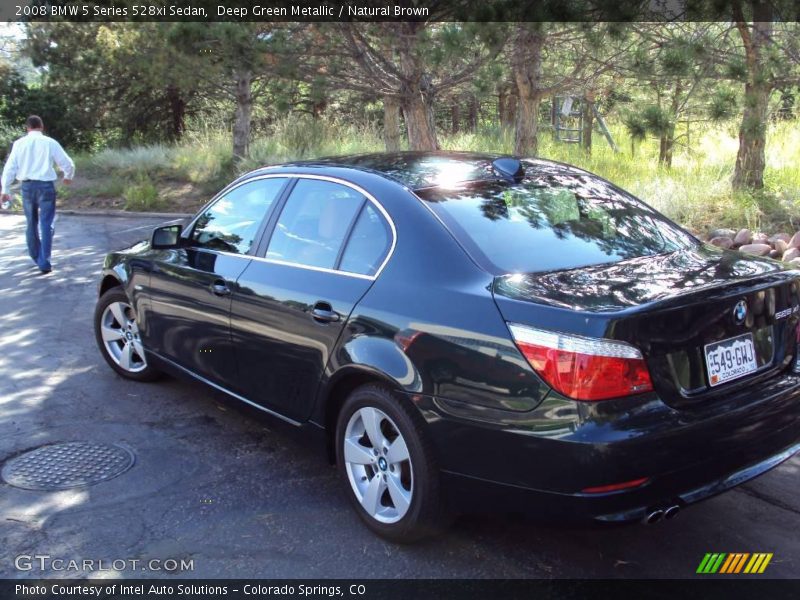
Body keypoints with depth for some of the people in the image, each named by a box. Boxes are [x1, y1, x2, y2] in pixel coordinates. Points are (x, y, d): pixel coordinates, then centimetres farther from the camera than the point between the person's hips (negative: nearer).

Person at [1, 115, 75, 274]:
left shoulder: (19, 143, 3)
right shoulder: (50, 142, -2)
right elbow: (68, 163, 2)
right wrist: (68, 177, 22)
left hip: (27, 186, 3)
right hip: (45, 185, -3)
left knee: (31, 223, 17)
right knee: (46, 224, -1)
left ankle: (36, 257, 31)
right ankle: (44, 262, -6)